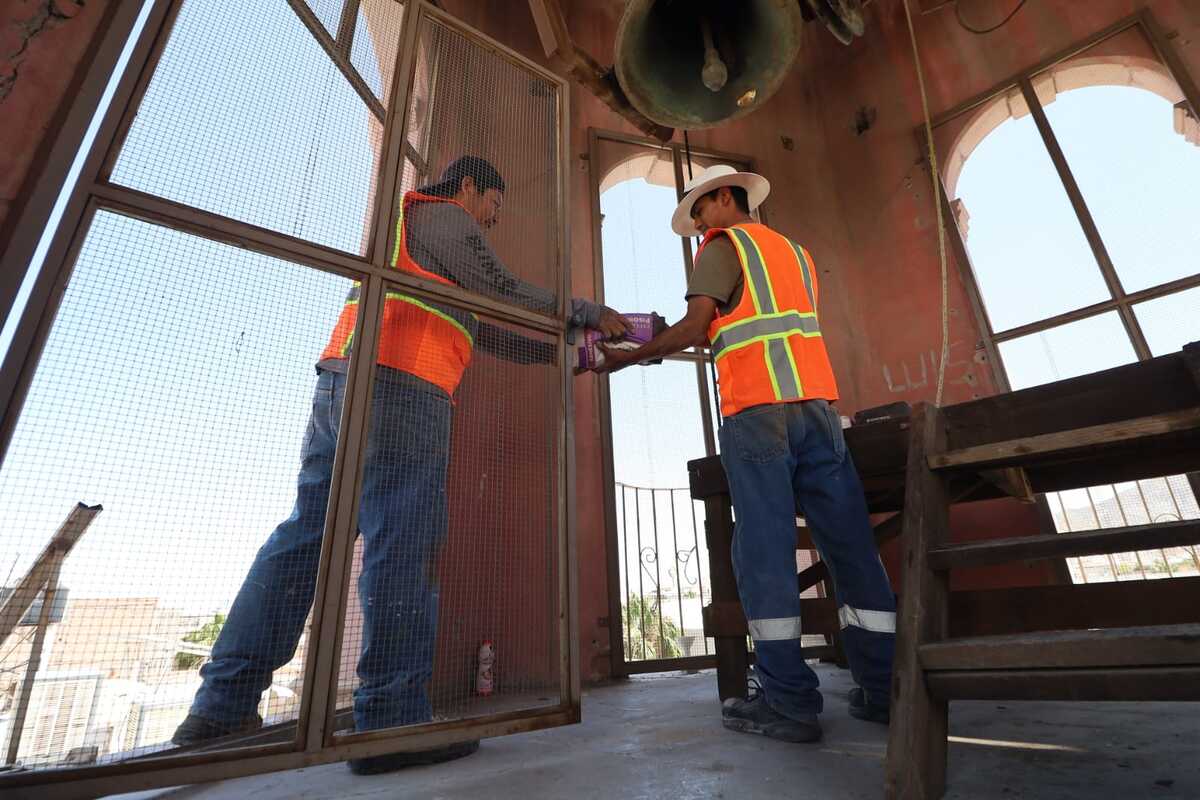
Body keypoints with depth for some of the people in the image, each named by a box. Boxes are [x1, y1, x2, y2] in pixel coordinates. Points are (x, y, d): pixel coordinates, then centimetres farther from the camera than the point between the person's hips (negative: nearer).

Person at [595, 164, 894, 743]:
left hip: (757, 408, -7)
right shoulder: (793, 250, 28)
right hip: (816, 399, 7)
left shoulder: (723, 245, 7)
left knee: (764, 547, -5)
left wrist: (628, 357, 6)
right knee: (848, 541, 4)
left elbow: (693, 329, -5)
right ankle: (885, 687, 8)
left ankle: (789, 700, -3)